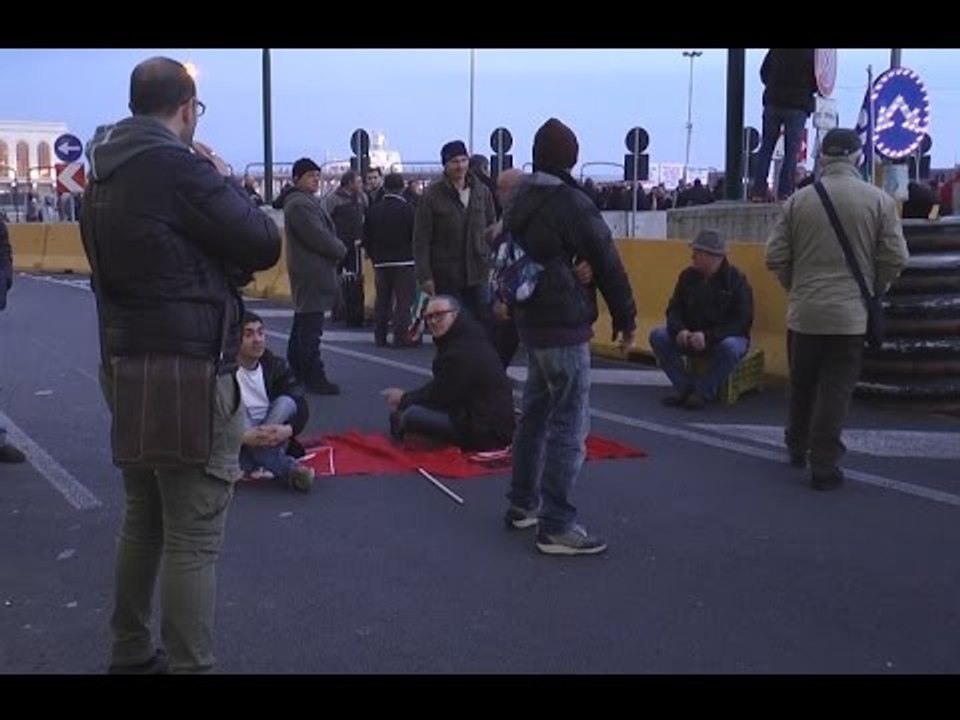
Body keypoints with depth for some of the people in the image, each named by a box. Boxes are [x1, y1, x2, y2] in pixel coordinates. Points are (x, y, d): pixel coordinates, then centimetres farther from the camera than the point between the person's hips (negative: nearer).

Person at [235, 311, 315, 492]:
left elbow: (302, 408, -8)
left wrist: (287, 430, -30)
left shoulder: (276, 366, -1)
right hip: (238, 445, -2)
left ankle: (260, 466, -36)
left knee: (286, 402, -21)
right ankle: (288, 467, -36)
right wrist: (243, 437, -35)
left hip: (272, 441, 2)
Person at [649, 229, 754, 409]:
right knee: (658, 336, -17)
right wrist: (680, 330, -22)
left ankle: (703, 393, -19)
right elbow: (675, 309, 2)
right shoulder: (688, 276, 0)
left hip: (727, 337, -4)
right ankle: (685, 388, -11)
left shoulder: (736, 279, -13)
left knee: (730, 347, -39)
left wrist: (708, 336, -30)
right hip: (691, 335, 5)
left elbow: (742, 322, -18)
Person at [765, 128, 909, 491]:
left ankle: (797, 446, 35)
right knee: (835, 389, 3)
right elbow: (895, 259, -6)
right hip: (851, 313, -2)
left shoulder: (798, 200, -1)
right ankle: (824, 467, 5)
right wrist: (874, 291, 12)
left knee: (802, 384, 18)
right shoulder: (878, 199, -5)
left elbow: (776, 257, 0)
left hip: (804, 311, 2)